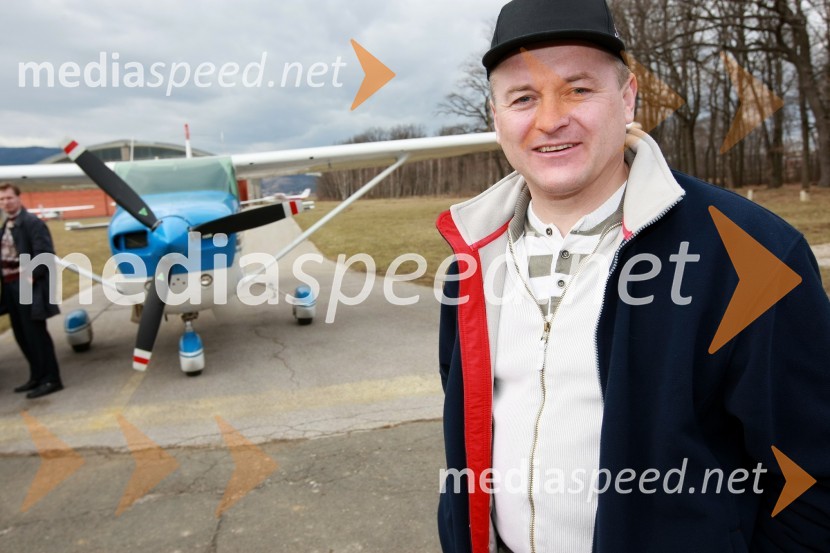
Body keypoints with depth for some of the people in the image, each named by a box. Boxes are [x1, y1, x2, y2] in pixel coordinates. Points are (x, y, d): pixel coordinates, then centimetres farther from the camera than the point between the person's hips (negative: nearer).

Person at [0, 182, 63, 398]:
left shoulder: (32, 222, -11)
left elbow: (45, 254, -18)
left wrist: (31, 276, -24)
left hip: (28, 285, -9)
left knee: (36, 333, -5)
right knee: (22, 334, 14)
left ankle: (51, 379, 3)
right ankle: (37, 376, 26)